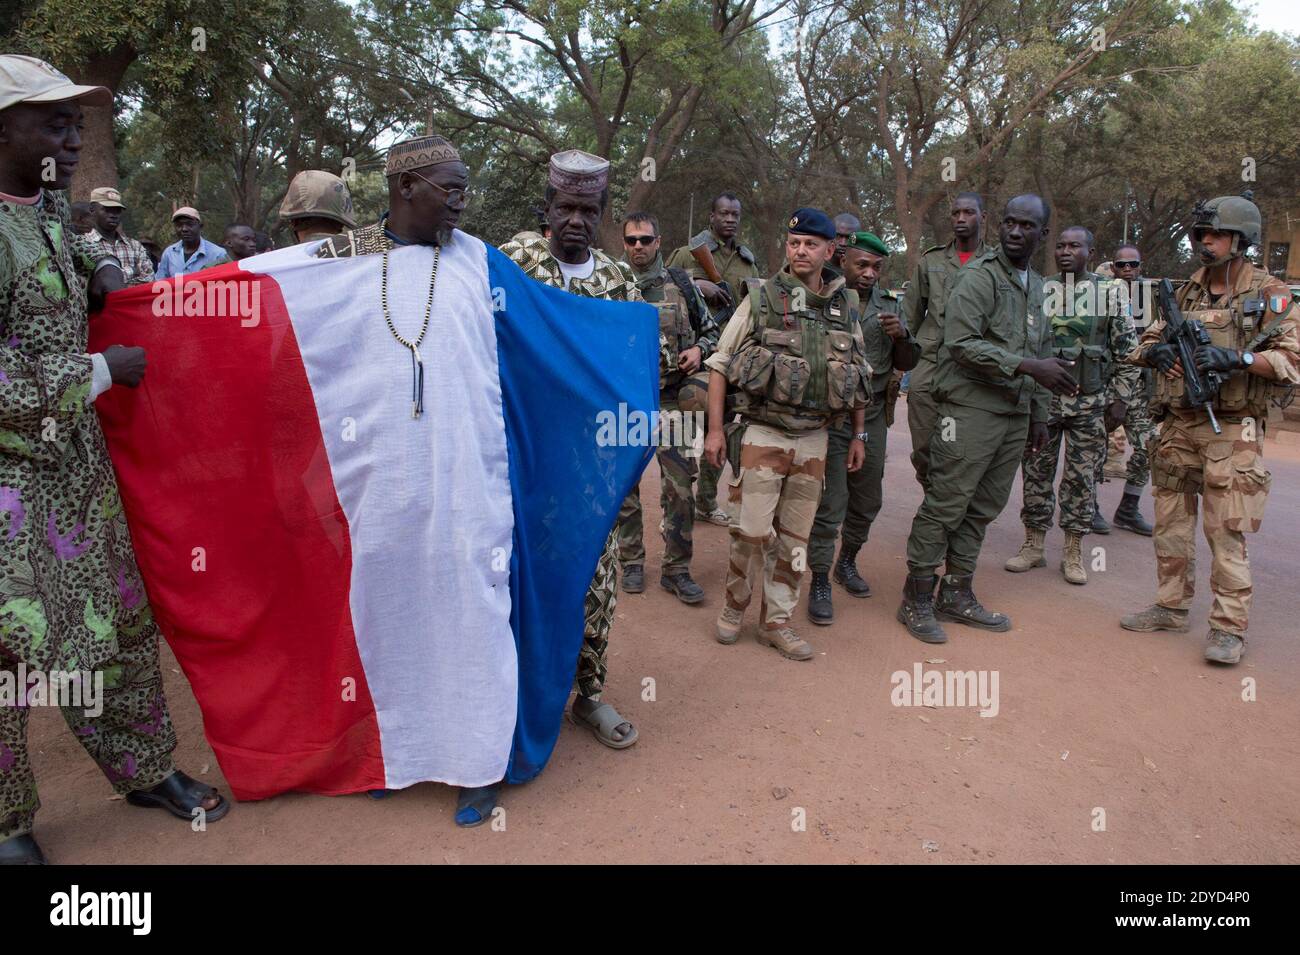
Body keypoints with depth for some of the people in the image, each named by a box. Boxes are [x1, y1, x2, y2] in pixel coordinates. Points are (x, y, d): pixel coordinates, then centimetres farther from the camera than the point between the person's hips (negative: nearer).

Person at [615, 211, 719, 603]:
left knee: (680, 489, -1)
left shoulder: (681, 284, 5)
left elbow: (710, 331, 15)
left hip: (672, 401, 0)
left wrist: (698, 350, -5)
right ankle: (632, 563, 24)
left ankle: (677, 570, 11)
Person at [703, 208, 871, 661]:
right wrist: (715, 428, -7)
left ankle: (777, 621, 21)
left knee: (794, 538, 9)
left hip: (814, 439, 4)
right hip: (765, 433, -3)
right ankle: (735, 604, 21)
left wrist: (859, 434, 14)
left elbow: (859, 374, 16)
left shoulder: (845, 306, 7)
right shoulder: (761, 299, -4)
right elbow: (720, 364, -2)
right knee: (751, 530, -4)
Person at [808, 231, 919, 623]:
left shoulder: (888, 304, 10)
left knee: (867, 501, 16)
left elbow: (907, 363, 12)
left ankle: (847, 562, 38)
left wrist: (901, 336, -8)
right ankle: (819, 584, 9)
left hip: (872, 417, 6)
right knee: (829, 504, -4)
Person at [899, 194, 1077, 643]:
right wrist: (1029, 366, -22)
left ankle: (956, 594, 21)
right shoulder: (979, 276, -7)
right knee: (945, 506, -6)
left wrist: (1038, 414, 21)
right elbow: (962, 343, -19)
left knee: (982, 509, 11)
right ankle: (917, 599, 4)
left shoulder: (1036, 285, 19)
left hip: (1015, 415, 8)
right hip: (971, 409, -8)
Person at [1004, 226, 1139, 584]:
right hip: (1042, 399, 1)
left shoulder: (1111, 293, 2)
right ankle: (1033, 546, 17)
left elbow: (1127, 352, 4)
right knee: (1037, 473, 5)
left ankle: (1073, 553, 15)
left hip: (1090, 403, -1)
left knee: (1082, 477, 5)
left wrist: (1120, 400, -1)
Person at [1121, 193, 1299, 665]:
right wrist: (1156, 350, -4)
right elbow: (1146, 343, 20)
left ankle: (1229, 626, 1)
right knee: (1171, 523, 11)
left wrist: (1236, 358, -23)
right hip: (1177, 427, 6)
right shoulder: (1186, 293, 13)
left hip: (1231, 431, -5)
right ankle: (1171, 607, 23)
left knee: (1226, 531, -6)